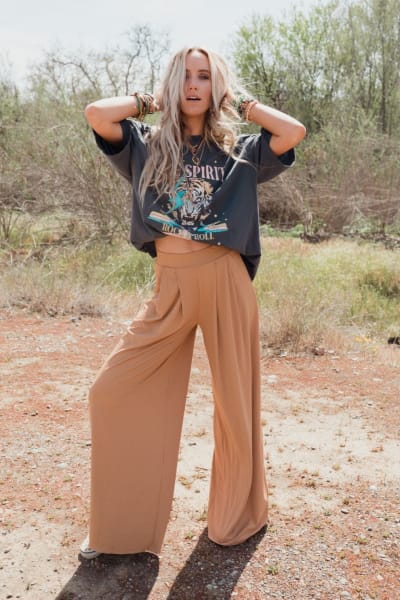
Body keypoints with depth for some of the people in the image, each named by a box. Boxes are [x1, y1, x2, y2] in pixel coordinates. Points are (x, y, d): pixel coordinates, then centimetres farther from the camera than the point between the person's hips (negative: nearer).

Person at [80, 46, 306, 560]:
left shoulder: (240, 150, 9)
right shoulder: (148, 145, 10)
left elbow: (295, 132, -6)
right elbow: (96, 113, -6)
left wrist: (241, 102, 6)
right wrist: (152, 101, 9)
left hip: (225, 280, -1)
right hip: (171, 286, 1)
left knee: (235, 400, 7)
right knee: (113, 393, -3)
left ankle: (238, 515, 30)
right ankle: (125, 523, 15)